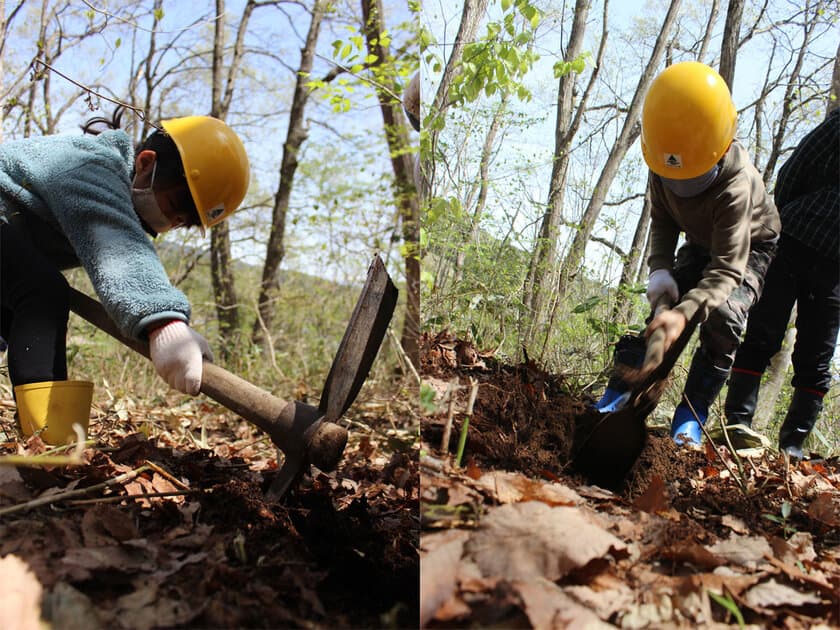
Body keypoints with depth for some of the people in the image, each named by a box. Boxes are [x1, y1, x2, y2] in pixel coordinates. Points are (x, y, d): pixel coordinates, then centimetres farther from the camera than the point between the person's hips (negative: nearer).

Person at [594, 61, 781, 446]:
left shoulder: (735, 185, -41)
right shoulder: (662, 164, -24)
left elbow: (727, 269, -43)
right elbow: (663, 221, -7)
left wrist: (685, 312, -59)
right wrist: (660, 268, -25)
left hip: (751, 246, -5)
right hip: (702, 243, 5)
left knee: (723, 314, -26)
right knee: (665, 306, -14)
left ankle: (691, 414, -15)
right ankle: (620, 389, -11)